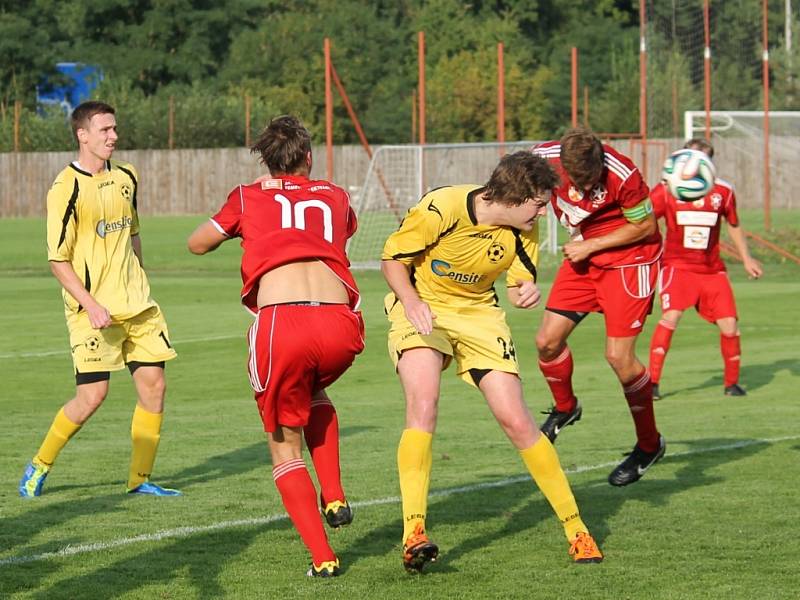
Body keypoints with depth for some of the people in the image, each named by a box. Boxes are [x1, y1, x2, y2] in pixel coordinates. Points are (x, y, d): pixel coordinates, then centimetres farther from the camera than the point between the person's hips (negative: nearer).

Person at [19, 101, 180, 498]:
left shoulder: (126, 178, 9)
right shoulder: (67, 188, -12)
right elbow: (58, 260, -11)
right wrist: (91, 305, -19)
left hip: (136, 304, 6)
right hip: (94, 310, -6)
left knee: (153, 385, 0)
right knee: (92, 395, -8)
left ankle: (139, 479, 9)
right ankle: (38, 467, 12)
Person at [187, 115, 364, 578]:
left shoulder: (249, 197, 19)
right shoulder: (335, 197, 24)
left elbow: (198, 244, 31)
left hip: (281, 323, -2)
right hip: (341, 324, 3)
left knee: (285, 447, 15)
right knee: (313, 391, 37)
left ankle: (323, 557, 3)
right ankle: (335, 499, 23)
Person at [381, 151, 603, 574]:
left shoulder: (524, 230, -11)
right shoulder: (440, 209, -25)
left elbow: (519, 285, 0)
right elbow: (392, 260, -14)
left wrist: (526, 293, -25)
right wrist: (411, 301, -32)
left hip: (478, 313, 3)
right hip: (421, 309, -3)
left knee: (516, 420, -3)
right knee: (423, 404, -27)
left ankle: (575, 530, 9)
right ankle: (413, 535, -27)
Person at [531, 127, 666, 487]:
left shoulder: (622, 175, -31)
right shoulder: (544, 158, -18)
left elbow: (646, 226, -16)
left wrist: (590, 246, -16)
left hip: (629, 258, -5)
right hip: (583, 256, 5)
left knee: (619, 356, -10)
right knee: (547, 341, -2)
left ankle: (649, 445, 9)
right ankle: (565, 408, 30)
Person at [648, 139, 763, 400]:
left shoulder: (723, 191, 0)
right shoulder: (667, 190, -7)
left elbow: (733, 225, 17)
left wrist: (746, 258, 16)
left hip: (712, 270, 3)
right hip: (677, 266, -3)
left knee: (729, 325, -4)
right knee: (670, 316, -24)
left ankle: (732, 382, 18)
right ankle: (652, 382, -17)